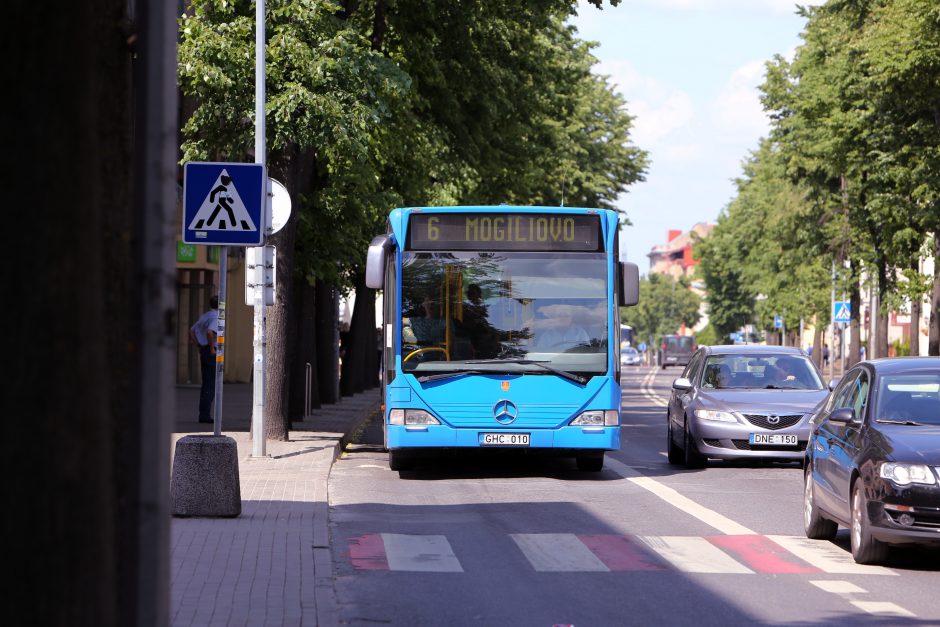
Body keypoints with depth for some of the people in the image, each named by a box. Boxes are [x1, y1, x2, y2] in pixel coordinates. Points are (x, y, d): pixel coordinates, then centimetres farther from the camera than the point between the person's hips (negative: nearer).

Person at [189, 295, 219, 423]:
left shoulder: (204, 316, 15)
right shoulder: (216, 318, -13)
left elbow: (192, 331, 20)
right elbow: (209, 332, -30)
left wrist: (199, 346, 17)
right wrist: (212, 348, -20)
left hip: (203, 351, 9)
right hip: (212, 353, -9)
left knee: (206, 384, 11)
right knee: (211, 385, -6)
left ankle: (203, 414, 11)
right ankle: (205, 414, -8)